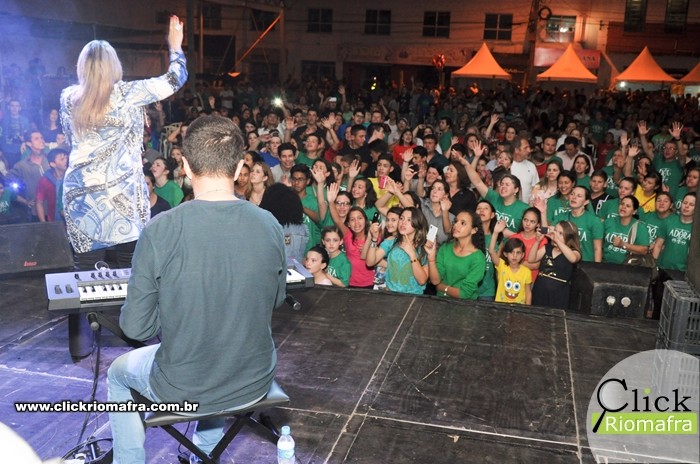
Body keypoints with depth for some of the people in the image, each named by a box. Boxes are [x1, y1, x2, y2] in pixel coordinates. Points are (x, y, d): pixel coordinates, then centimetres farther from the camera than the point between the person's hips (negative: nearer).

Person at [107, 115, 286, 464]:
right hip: (255, 382, 3)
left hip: (182, 390, -3)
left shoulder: (160, 230, -22)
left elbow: (136, 326, -13)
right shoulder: (269, 225, -13)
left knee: (118, 373, 30)